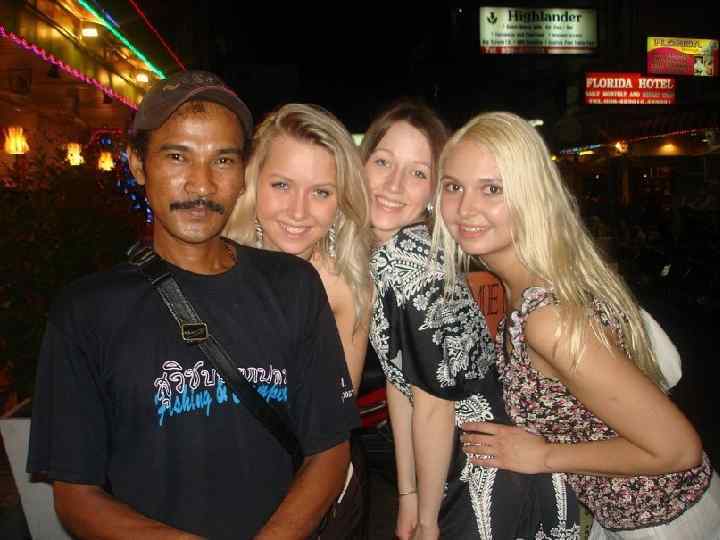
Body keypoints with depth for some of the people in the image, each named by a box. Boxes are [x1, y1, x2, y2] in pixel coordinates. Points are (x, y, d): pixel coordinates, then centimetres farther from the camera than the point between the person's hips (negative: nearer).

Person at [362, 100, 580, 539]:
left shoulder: (413, 264, -27)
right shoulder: (378, 252, -2)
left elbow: (433, 406, -20)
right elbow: (398, 379, 1)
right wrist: (407, 496, 6)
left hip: (500, 483, -7)